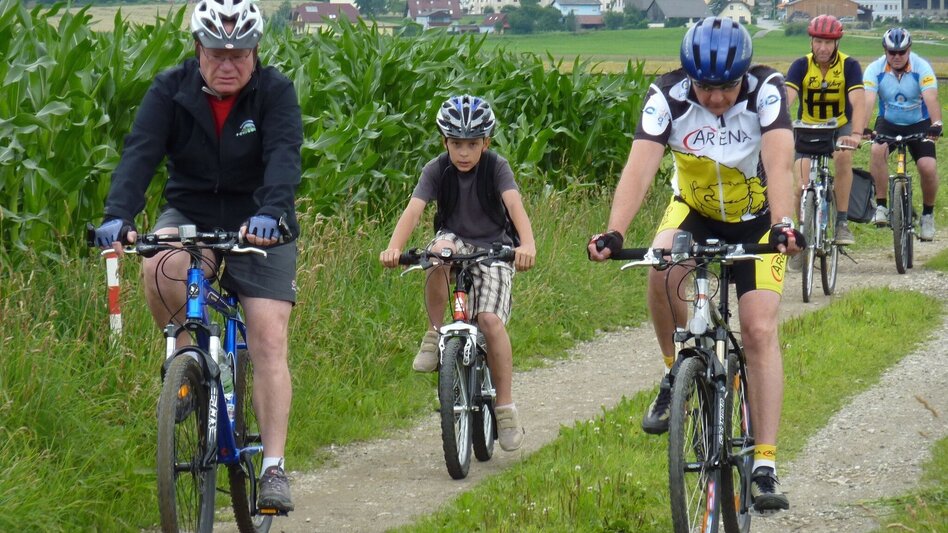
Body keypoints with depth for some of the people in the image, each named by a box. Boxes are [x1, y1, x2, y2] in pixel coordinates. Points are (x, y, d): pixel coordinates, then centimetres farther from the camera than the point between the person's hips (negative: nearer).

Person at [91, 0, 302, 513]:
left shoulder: (276, 92, -12)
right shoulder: (170, 90, -9)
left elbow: (283, 157, -27)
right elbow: (140, 153, -20)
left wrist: (269, 213, -47)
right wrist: (117, 216, -38)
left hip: (260, 226, -1)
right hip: (191, 215, 1)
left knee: (269, 340, -14)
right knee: (159, 268, -33)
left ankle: (273, 468, -12)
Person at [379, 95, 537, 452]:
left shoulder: (496, 168, -13)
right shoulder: (436, 170, -9)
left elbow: (515, 205, -28)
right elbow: (413, 210, -23)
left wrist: (527, 244, -49)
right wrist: (393, 248, -42)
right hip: (455, 240, 1)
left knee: (491, 320, -23)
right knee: (440, 251, -36)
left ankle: (505, 407, -11)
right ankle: (435, 334, -19)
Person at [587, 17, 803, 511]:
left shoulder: (767, 90, -27)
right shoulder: (667, 96, -24)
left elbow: (779, 162, -40)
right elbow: (640, 166, -35)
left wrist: (783, 225, -57)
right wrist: (613, 234, -49)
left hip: (757, 218, -1)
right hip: (694, 210, 1)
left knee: (760, 330, -14)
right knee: (662, 271, -31)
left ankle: (765, 466, -12)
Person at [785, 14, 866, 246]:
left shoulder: (849, 66, -19)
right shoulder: (801, 66, -17)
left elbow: (858, 102, -31)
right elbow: (786, 98, -30)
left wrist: (856, 135, -48)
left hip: (840, 126, -1)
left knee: (843, 156, -34)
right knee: (801, 189, -13)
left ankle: (842, 222, -24)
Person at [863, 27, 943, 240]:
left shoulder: (922, 68, -20)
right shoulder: (875, 70, -16)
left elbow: (931, 98, -32)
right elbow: (868, 101, -28)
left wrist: (936, 124, -50)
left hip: (919, 124, -1)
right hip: (888, 122, 1)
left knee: (928, 167, -19)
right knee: (877, 150, -31)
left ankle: (928, 214, 7)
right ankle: (881, 206, -21)